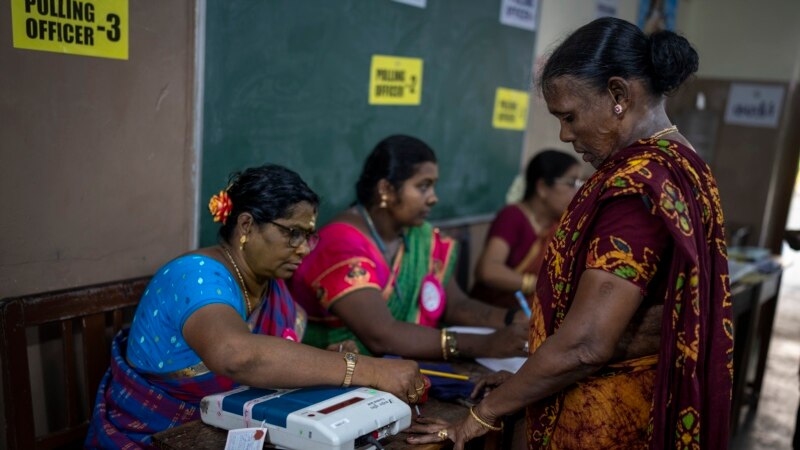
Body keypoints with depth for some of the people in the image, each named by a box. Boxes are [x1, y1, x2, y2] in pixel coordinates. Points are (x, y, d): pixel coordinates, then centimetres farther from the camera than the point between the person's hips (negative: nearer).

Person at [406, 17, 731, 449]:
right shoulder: (683, 166, 7)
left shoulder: (638, 181, -24)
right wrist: (527, 378, 11)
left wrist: (484, 412, -14)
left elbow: (585, 344, -27)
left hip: (605, 414, -9)